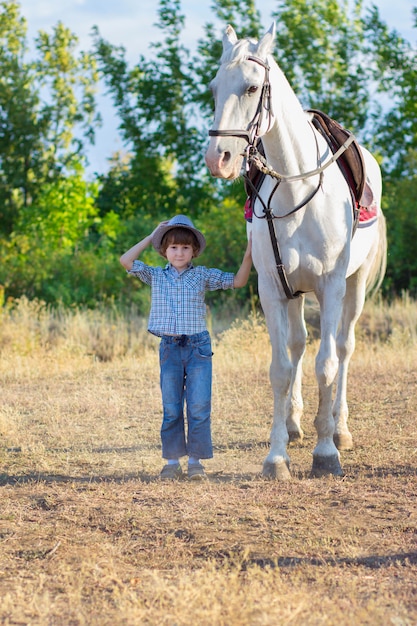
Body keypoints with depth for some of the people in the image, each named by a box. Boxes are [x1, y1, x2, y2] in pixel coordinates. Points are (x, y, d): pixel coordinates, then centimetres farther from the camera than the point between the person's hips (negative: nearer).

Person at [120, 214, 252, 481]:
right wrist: (151, 237, 0)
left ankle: (196, 460, 5)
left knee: (199, 407, -3)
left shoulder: (203, 276, 4)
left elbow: (237, 281, 0)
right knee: (171, 409, 5)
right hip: (169, 348, 1)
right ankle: (172, 461, 12)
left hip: (198, 347, -1)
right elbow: (126, 260, -4)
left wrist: (248, 256, -15)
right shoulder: (156, 276, 5)